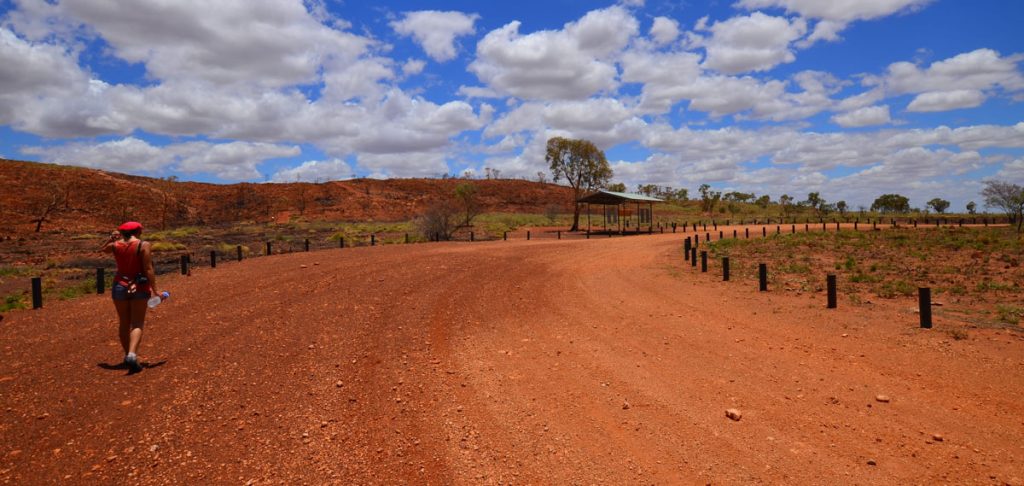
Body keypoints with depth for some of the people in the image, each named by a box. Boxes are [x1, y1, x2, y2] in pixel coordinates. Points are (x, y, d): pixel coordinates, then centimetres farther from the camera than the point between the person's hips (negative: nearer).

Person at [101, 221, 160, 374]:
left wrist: (111, 238, 21)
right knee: (137, 324, -5)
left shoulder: (116, 245, 3)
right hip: (139, 288, -4)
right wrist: (154, 289, -10)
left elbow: (103, 249, 29)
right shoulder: (144, 245, -10)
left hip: (120, 286, 4)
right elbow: (148, 269, -14)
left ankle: (128, 355, 25)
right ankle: (132, 355, -24)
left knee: (124, 323, 16)